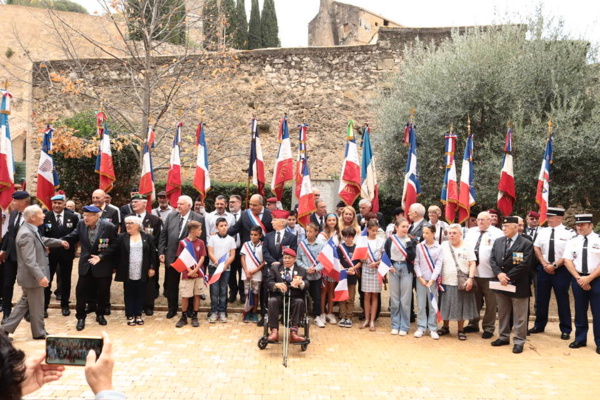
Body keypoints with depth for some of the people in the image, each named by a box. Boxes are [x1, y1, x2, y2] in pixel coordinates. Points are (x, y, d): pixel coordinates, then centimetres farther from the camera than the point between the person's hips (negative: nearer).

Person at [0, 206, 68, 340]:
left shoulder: (31, 230, 5)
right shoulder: (27, 234, -26)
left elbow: (42, 240, 26)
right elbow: (29, 260, -30)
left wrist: (59, 242, 29)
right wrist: (40, 276, -33)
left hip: (32, 276, 10)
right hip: (32, 277, -10)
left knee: (25, 302, 21)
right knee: (37, 306, 6)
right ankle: (39, 333, 22)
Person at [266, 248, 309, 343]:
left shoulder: (301, 270, 16)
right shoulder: (275, 268, 17)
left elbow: (307, 284, 0)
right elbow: (268, 282, 3)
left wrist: (300, 282, -25)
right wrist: (276, 284, -21)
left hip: (294, 297, 0)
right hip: (279, 296, 0)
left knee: (300, 302, -32)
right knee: (272, 301, -32)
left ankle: (293, 332, -36)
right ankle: (274, 331, -35)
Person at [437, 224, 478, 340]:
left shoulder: (467, 247, 0)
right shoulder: (444, 246, 2)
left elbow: (473, 264, -2)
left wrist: (471, 278, -13)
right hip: (446, 282, 1)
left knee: (461, 307, 6)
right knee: (446, 305, 10)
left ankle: (461, 330, 18)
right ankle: (445, 327, 26)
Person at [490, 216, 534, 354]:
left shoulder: (526, 244, -9)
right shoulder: (498, 241, 9)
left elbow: (524, 265, -16)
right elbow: (492, 259, 4)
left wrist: (508, 277, -17)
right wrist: (499, 274, -13)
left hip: (518, 285, -6)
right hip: (501, 284, 6)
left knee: (519, 316, 3)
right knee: (502, 313, 16)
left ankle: (519, 341, 12)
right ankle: (504, 337, 28)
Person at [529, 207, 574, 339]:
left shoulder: (569, 233, -7)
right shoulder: (542, 232, 5)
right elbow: (536, 249, 4)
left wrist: (554, 265, -15)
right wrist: (545, 265, -7)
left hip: (561, 270, -4)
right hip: (543, 269, 4)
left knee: (562, 300, 5)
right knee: (541, 299, 10)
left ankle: (565, 330, 17)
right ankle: (539, 325, 24)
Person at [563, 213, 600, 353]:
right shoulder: (573, 241, 5)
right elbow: (568, 261, 1)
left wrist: (589, 278, -15)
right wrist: (579, 278, -10)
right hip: (578, 279, 3)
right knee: (580, 310, 11)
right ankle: (580, 339, 23)